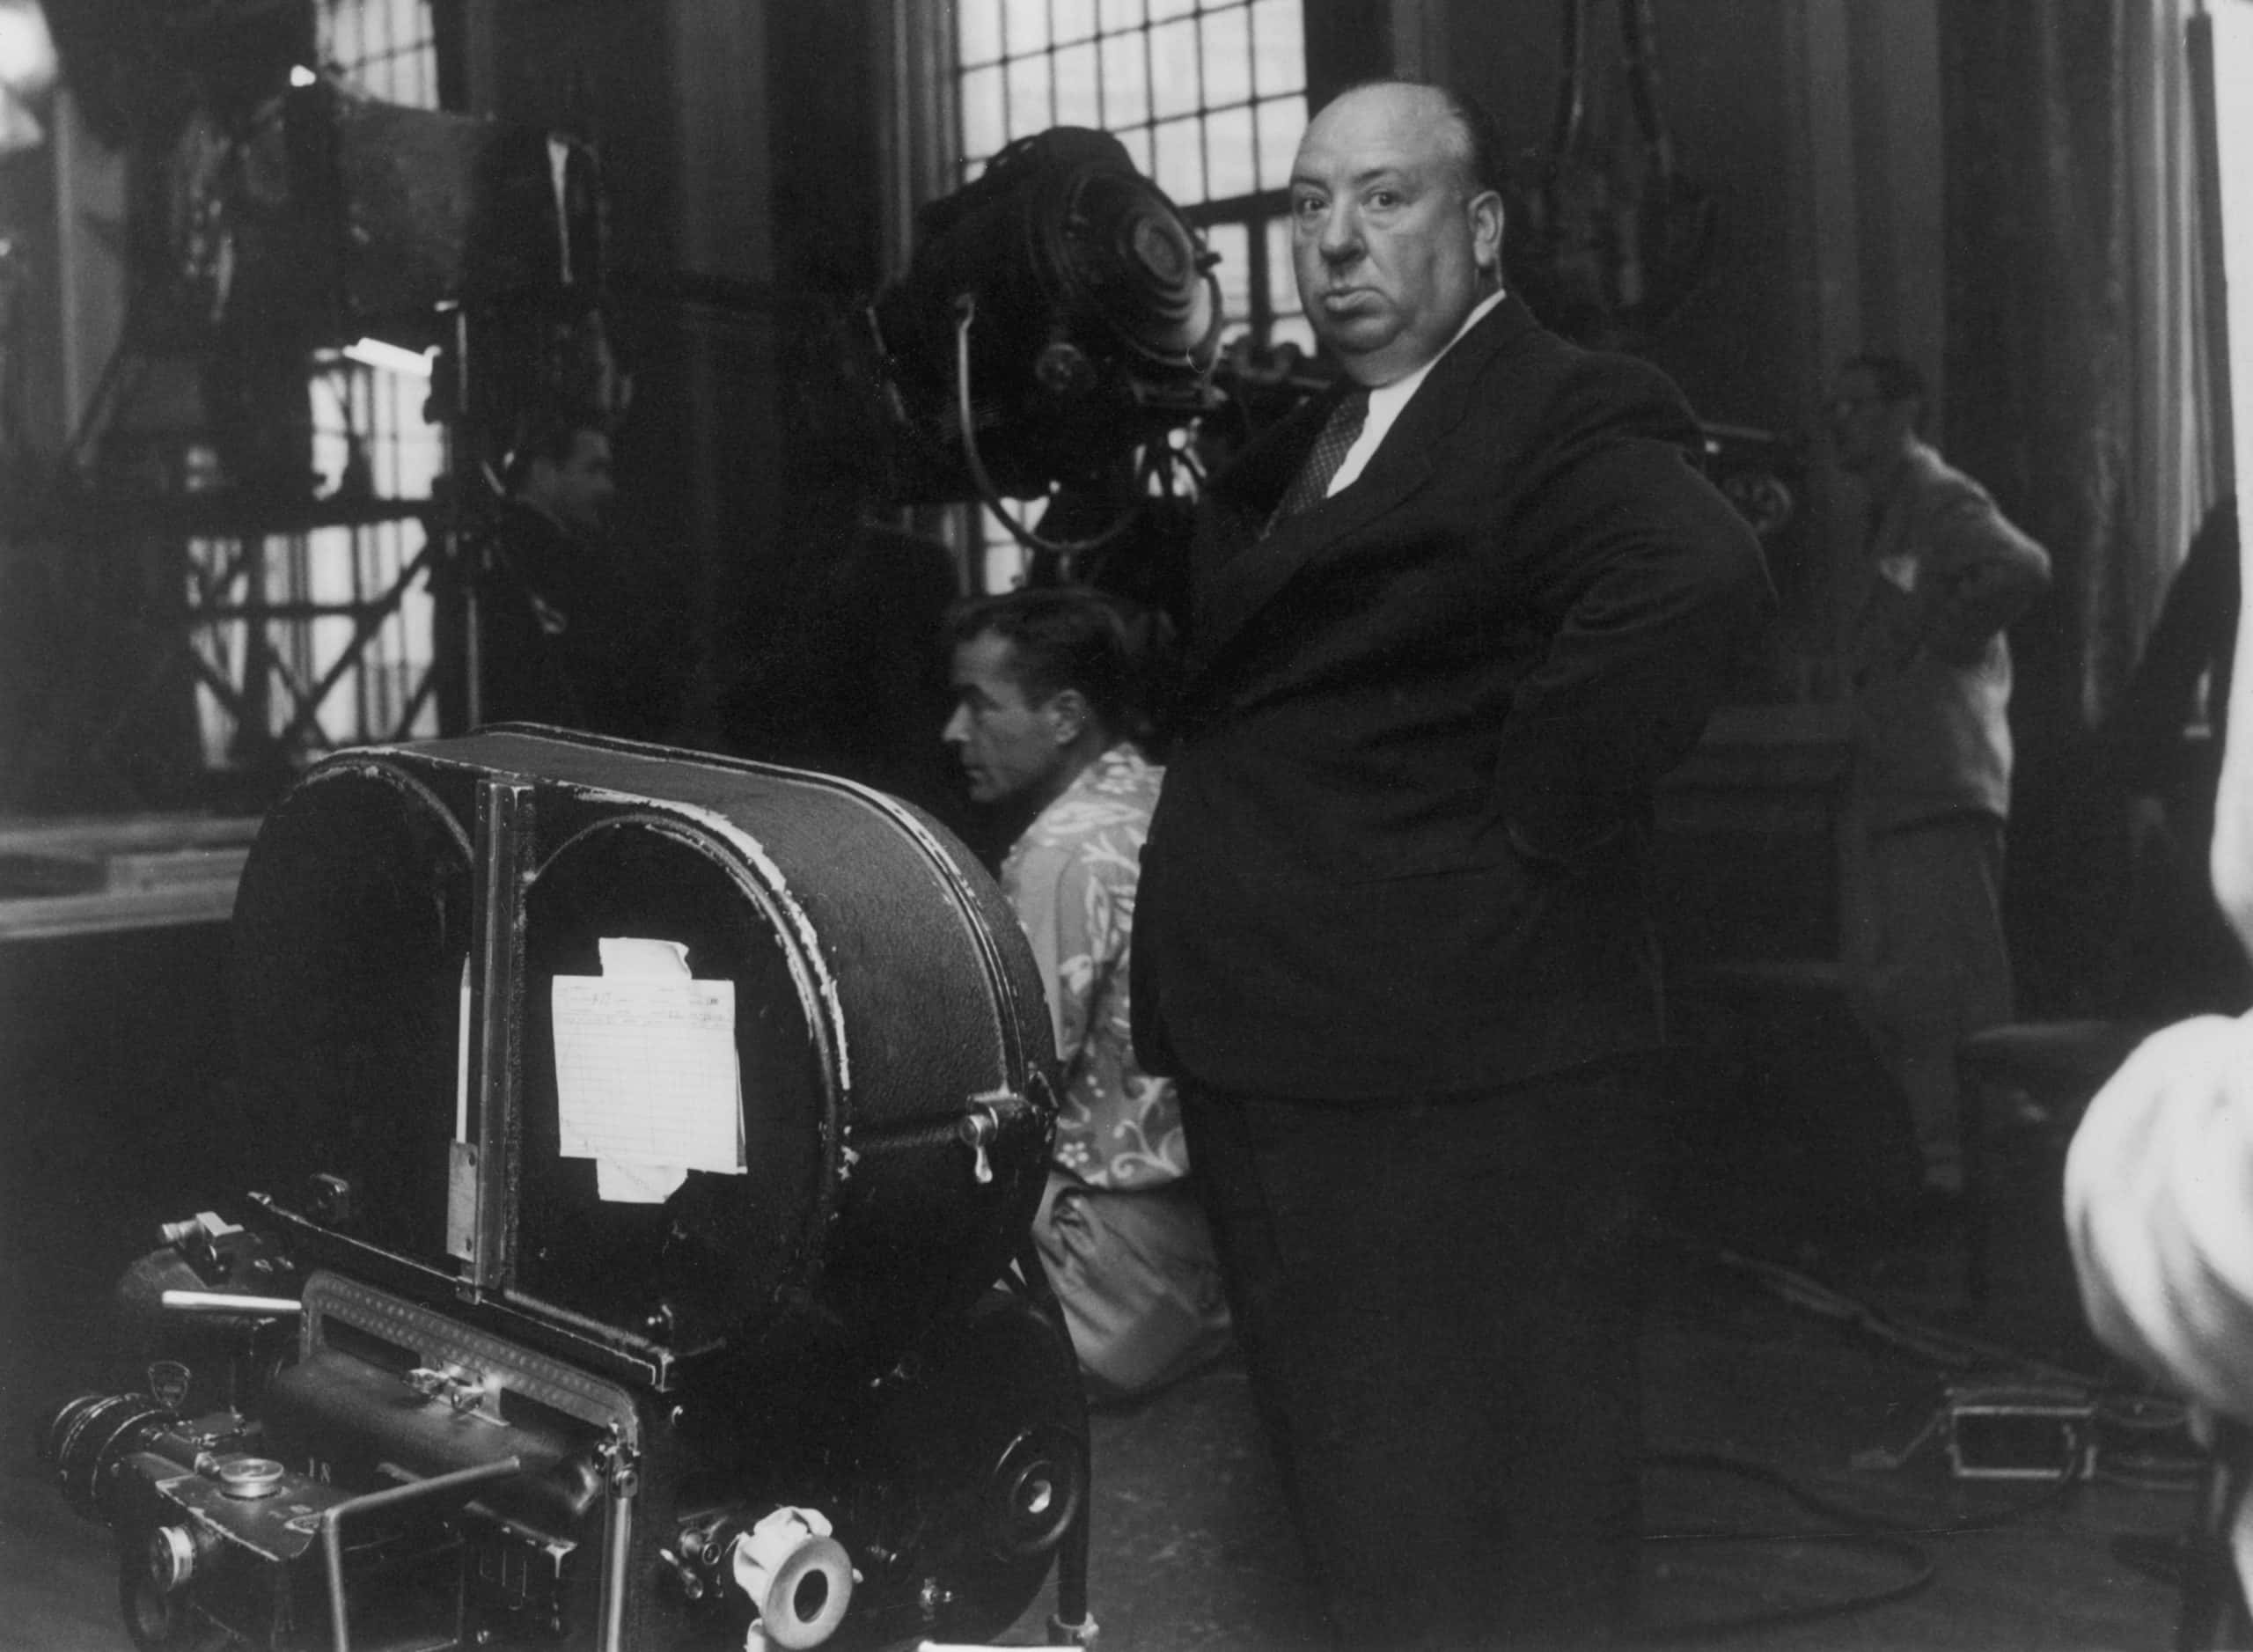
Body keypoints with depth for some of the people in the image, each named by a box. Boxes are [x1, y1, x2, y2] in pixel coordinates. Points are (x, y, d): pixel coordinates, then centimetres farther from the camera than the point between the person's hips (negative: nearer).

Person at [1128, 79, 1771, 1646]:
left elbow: (1699, 581, -32)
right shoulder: (1304, 446, 16)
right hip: (1282, 1063, 9)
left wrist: (1522, 835, -25)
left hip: (1456, 1095, -9)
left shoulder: (1560, 421, -12)